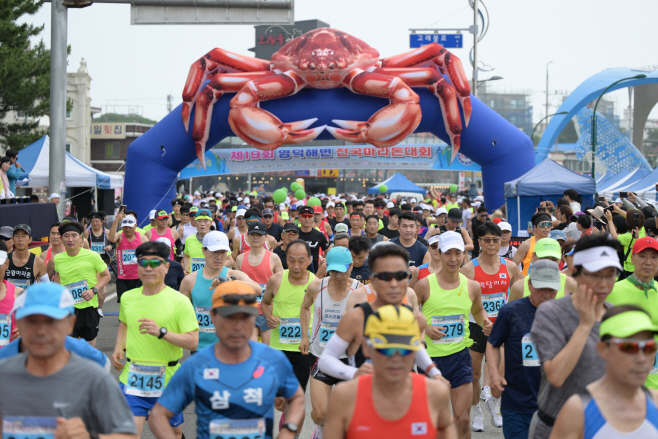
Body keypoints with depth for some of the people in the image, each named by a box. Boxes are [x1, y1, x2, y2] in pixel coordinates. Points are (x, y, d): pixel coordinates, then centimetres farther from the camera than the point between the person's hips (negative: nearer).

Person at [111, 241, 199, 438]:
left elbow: (193, 342, -14)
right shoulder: (127, 298, 5)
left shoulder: (179, 301, -9)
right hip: (132, 378, 2)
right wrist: (118, 349, 8)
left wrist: (162, 332, -27)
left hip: (167, 380, -2)